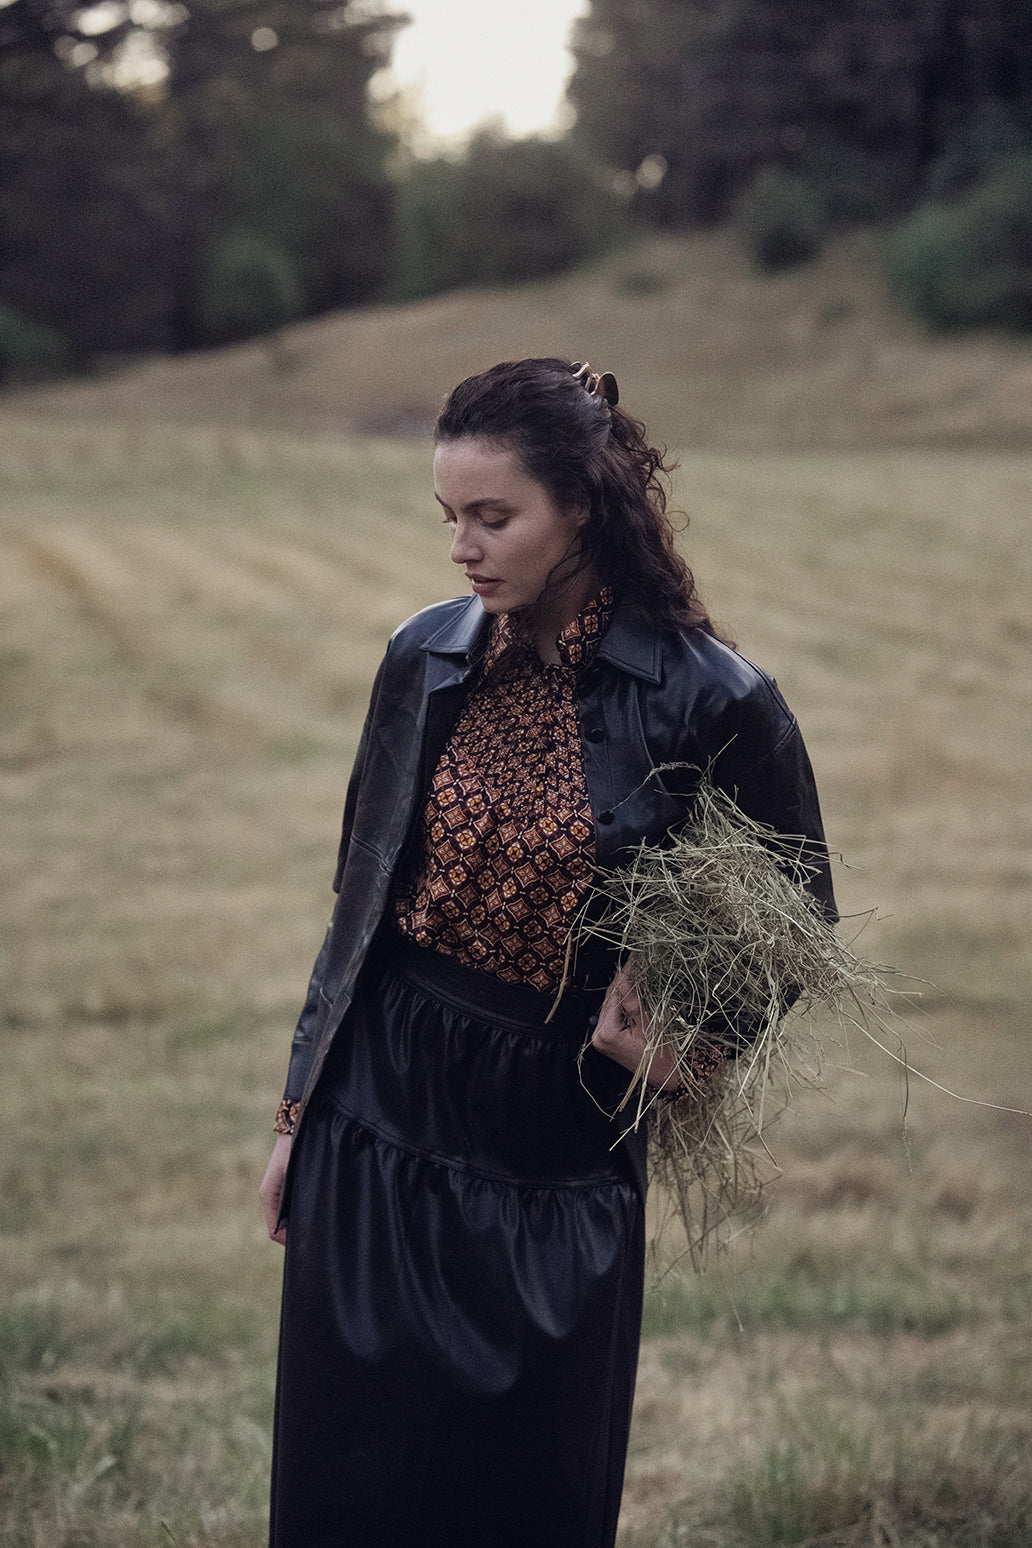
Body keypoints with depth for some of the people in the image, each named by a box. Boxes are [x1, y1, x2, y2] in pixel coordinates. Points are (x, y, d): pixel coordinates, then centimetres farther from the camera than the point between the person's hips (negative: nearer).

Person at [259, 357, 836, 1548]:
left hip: (555, 1148, -3)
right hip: (380, 1127, 3)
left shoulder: (709, 702, -12)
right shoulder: (427, 659, 0)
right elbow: (363, 899, 9)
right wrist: (298, 1112, 11)